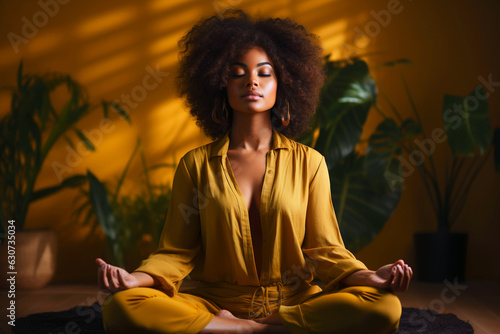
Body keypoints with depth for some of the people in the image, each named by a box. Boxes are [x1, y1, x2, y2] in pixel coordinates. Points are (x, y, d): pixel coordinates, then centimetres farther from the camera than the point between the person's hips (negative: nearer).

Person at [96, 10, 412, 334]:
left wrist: (368, 276, -16)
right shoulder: (196, 163, 6)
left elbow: (324, 248, 4)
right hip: (215, 300, 0)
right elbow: (177, 252, 4)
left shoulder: (309, 162, 6)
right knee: (120, 306, -28)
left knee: (385, 307, -28)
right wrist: (137, 278, -17)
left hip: (296, 301, 1)